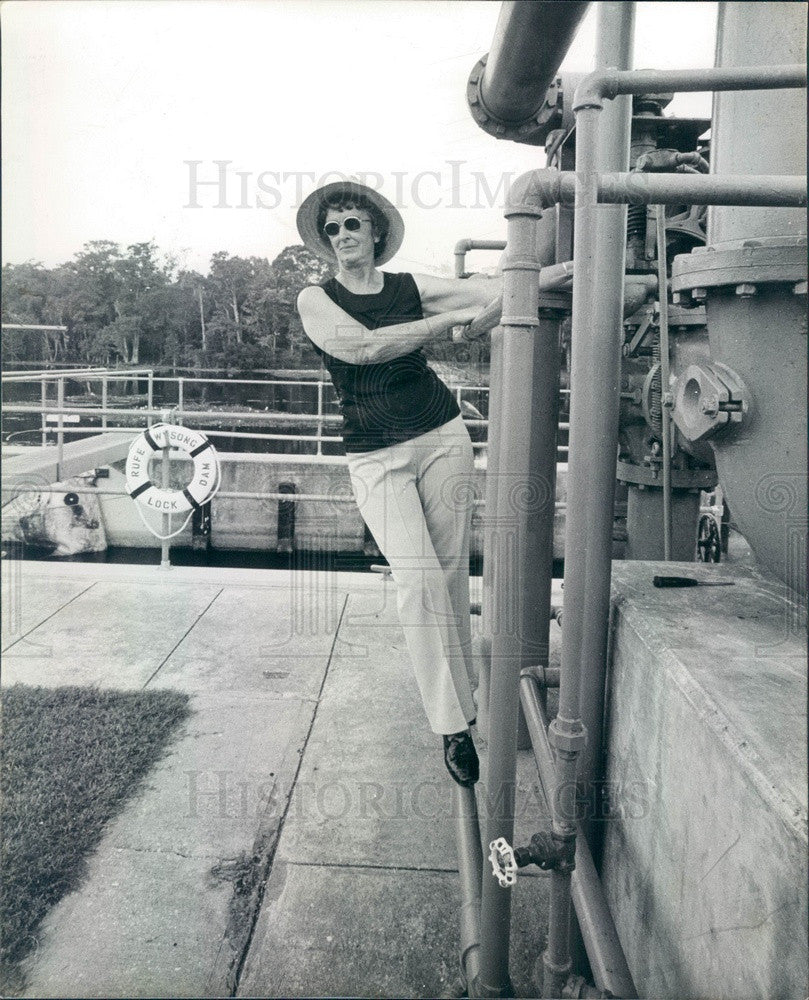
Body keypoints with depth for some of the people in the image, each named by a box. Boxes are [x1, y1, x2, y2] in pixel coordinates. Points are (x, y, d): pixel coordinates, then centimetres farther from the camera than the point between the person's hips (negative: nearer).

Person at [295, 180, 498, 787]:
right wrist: (453, 318, -12)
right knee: (417, 577, -15)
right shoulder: (315, 300, 3)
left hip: (442, 437, 2)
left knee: (451, 574, 3)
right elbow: (363, 347, -15)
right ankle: (454, 726, -7)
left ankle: (462, 694, 23)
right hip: (375, 457, -2)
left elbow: (501, 292, 4)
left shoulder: (411, 288, 9)